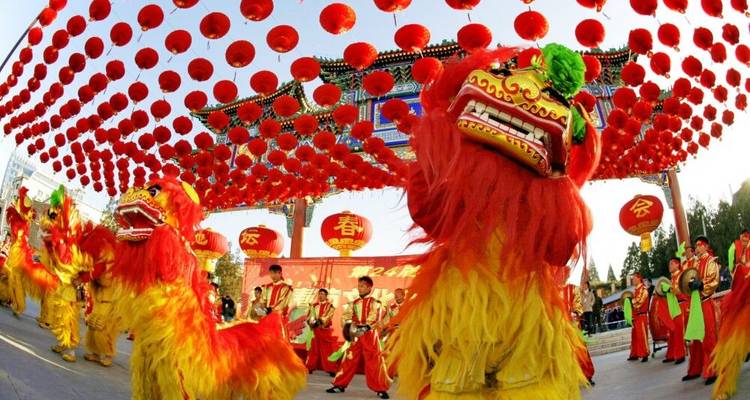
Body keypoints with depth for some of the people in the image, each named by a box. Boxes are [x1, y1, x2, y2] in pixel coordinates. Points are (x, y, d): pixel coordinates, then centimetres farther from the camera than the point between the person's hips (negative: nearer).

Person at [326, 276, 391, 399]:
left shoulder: (375, 303, 0)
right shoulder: (354, 303, 13)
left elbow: (374, 318, -12)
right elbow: (346, 315, 5)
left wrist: (364, 327, -23)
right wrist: (350, 325, -14)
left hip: (369, 335, -4)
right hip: (356, 335, 4)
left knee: (374, 361, -5)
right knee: (349, 360, 7)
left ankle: (381, 389, 3)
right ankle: (340, 385, 17)